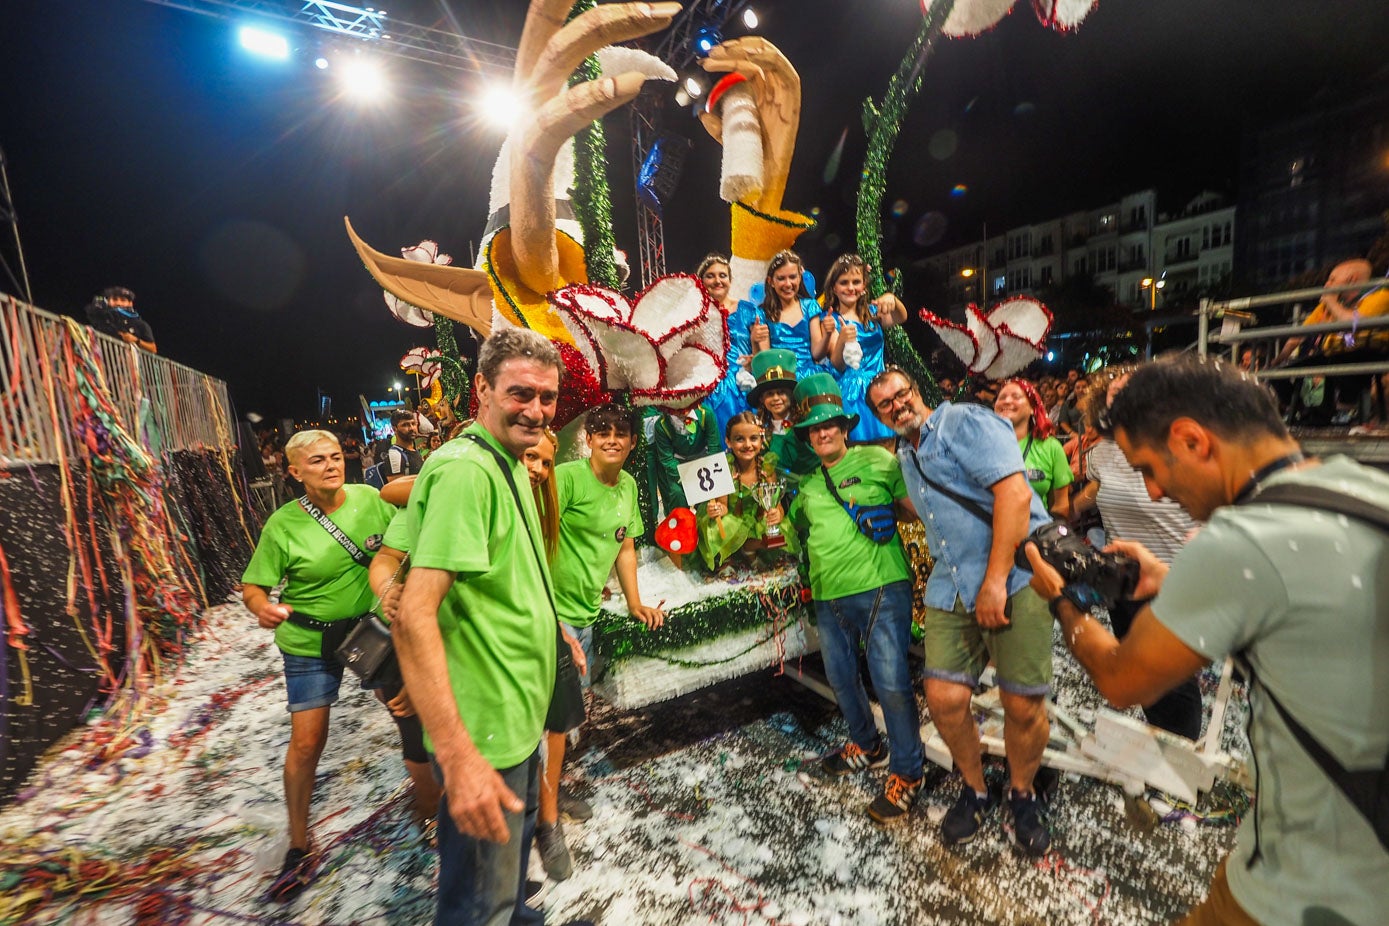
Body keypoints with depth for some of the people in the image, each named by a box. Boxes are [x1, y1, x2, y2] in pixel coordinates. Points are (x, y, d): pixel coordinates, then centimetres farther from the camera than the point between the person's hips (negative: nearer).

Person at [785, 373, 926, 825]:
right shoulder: (806, 482, 13)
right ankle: (866, 745, 44)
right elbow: (799, 526, 24)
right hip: (829, 597, 6)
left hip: (881, 589, -6)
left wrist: (887, 515, -14)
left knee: (891, 682, -2)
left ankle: (907, 771, 22)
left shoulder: (877, 459, -1)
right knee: (842, 679, 19)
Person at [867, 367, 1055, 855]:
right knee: (944, 698, -1)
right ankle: (975, 790, 28)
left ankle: (1023, 795, 32)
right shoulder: (905, 454, 19)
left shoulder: (967, 422, -6)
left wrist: (996, 581, -19)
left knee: (1023, 705, 2)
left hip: (1014, 577, -6)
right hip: (951, 589, 6)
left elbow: (1014, 492, -18)